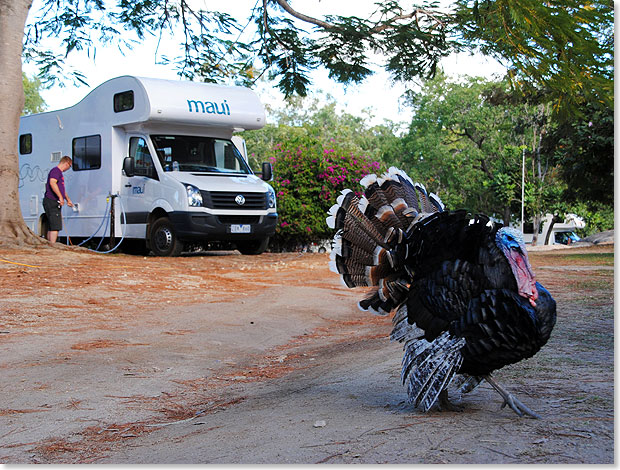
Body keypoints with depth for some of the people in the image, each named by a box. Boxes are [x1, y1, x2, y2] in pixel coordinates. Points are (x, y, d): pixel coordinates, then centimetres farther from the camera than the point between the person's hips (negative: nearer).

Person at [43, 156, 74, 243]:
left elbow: (62, 189, 37)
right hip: (52, 202, -11)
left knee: (51, 227, 12)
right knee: (55, 227, -14)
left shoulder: (59, 173, 24)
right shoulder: (55, 170, -9)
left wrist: (68, 199, 46)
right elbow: (52, 183, -27)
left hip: (55, 203, 11)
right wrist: (60, 197, -30)